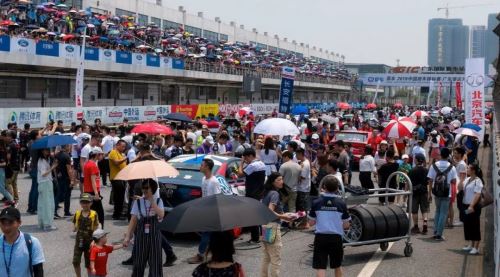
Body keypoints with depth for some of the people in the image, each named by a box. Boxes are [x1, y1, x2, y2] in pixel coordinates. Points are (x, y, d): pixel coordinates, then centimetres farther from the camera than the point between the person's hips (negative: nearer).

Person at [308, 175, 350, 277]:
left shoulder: (316, 203, -5)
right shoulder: (341, 203, -5)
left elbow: (311, 222, 2)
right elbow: (346, 225, -1)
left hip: (320, 237, -1)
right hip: (336, 238, 1)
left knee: (320, 267, -1)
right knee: (337, 266, 21)